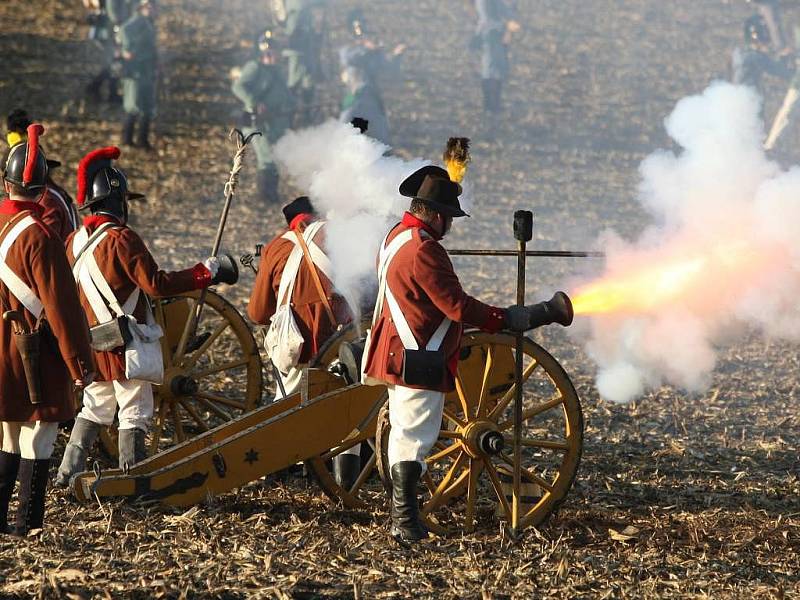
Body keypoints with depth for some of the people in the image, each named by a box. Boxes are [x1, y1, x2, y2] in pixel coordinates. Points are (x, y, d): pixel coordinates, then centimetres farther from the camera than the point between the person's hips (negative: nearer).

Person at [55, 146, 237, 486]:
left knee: (95, 408, 18)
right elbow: (156, 284, -20)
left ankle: (67, 473, 15)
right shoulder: (121, 238, -17)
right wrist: (207, 272, -13)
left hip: (93, 341, 7)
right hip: (126, 342, -7)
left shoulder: (75, 241, 5)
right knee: (135, 414, 1)